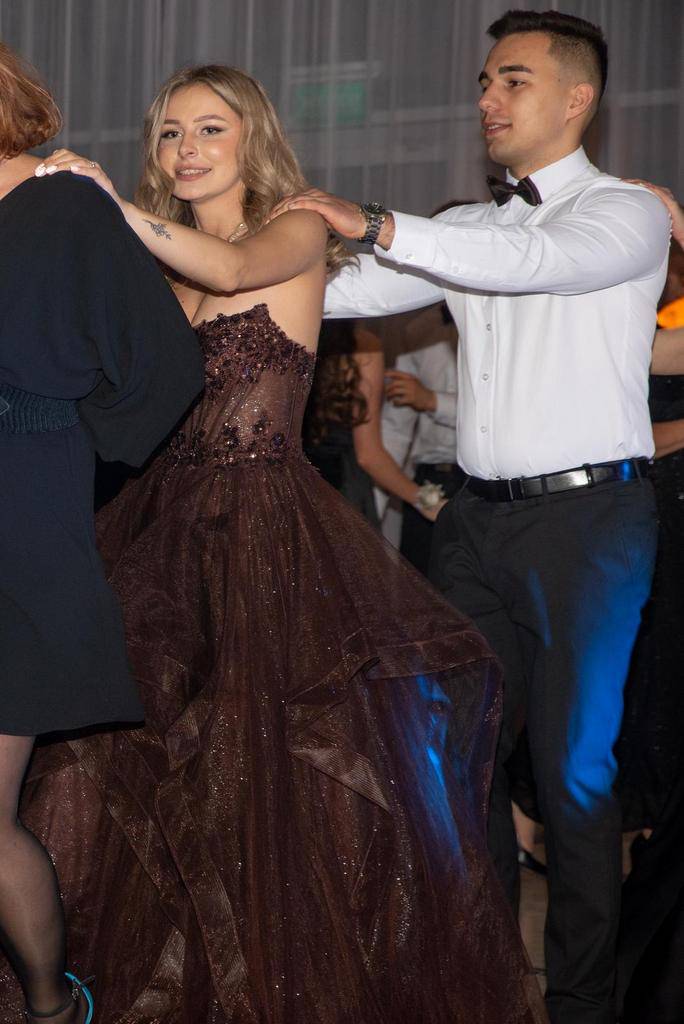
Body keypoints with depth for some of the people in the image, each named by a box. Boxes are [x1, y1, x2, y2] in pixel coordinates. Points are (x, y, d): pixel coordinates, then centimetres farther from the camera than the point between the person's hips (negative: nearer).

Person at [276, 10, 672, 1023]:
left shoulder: (628, 212, -2)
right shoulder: (466, 228, 17)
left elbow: (544, 258, -22)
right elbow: (353, 293, 10)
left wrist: (378, 222, -25)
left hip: (586, 515, -6)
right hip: (480, 519, 6)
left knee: (573, 768, -3)